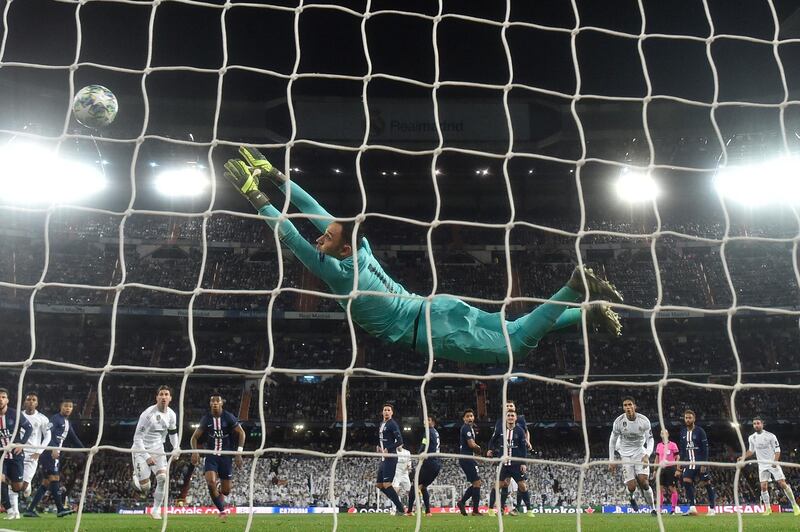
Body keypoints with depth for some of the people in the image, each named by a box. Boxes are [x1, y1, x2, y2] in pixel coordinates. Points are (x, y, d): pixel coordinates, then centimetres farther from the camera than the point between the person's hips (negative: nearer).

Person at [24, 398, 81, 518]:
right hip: (49, 453, -9)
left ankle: (30, 509, 8)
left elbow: (74, 439, 25)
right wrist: (54, 448, -32)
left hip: (55, 454, 9)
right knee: (54, 478, -12)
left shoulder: (68, 423, 21)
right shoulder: (55, 419, -7)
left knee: (46, 482, 7)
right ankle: (60, 509, -14)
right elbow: (48, 434, -20)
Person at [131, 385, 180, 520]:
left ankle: (156, 509, 0)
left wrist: (176, 447, 0)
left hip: (157, 449, 4)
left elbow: (173, 433, 18)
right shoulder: (147, 414, -19)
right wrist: (146, 457, -23)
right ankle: (136, 477, 30)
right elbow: (137, 437, -17)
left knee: (163, 477, -17)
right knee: (145, 488, -7)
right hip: (141, 450, -4)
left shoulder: (171, 415, 0)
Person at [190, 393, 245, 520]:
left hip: (226, 456, -1)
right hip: (211, 455, 1)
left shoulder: (229, 417, -7)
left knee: (226, 491, 1)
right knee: (210, 482, -24)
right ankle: (222, 510, -7)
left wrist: (239, 452, -10)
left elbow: (241, 433, -2)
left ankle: (224, 484, 40)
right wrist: (195, 451, -10)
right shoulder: (206, 419, 0)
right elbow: (195, 437, 8)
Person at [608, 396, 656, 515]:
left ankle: (652, 508, -2)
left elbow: (650, 440, -5)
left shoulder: (644, 421, -12)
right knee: (632, 486, -13)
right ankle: (631, 496, 25)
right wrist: (611, 461, -1)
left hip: (640, 452, 0)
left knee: (643, 481, -20)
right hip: (626, 455, 0)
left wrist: (647, 455, -22)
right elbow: (612, 441, 1)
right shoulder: (618, 421, -11)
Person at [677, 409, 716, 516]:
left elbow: (705, 449, -8)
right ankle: (692, 507, -12)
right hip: (689, 462, 4)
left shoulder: (699, 431, -5)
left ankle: (712, 508, 6)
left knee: (707, 483, -2)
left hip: (700, 462, -4)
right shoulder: (683, 432, 11)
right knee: (686, 481, -13)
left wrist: (704, 464, -14)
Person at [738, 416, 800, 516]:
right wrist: (743, 457, 6)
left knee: (783, 484, -10)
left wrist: (775, 461, -22)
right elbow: (751, 450, 21)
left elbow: (777, 450, -8)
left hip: (773, 464, -4)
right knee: (763, 487, -5)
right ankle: (768, 508, 7)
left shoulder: (770, 436, -9)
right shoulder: (751, 438, 4)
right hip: (762, 465, 4)